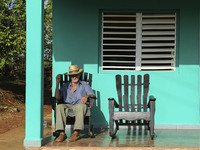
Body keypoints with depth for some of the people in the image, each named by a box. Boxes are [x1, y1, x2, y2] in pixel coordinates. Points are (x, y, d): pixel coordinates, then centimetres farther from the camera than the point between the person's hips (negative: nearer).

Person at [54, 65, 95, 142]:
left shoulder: (84, 84, 20)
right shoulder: (65, 86, 23)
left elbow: (93, 95, 7)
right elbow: (58, 97, 10)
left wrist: (87, 96, -16)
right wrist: (57, 83, 3)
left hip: (79, 105, -2)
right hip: (68, 106, 2)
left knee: (81, 106, -39)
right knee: (59, 107, -32)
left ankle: (76, 133, -41)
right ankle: (62, 133, -37)